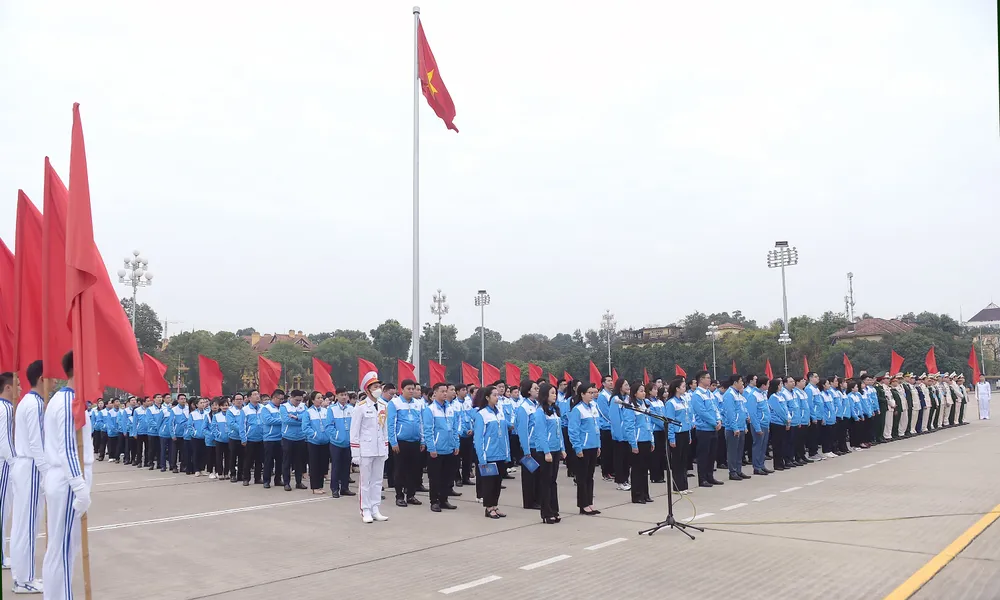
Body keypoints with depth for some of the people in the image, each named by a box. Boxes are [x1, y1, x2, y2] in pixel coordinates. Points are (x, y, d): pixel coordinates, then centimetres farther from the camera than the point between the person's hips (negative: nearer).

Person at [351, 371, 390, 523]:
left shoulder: (383, 406, 8)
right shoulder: (361, 407, -9)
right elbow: (354, 431, -8)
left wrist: (386, 449, 12)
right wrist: (355, 453, -10)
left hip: (380, 449, 5)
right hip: (365, 449, -5)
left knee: (377, 480, 10)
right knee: (365, 481, 2)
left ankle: (375, 510, 18)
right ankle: (366, 511, 10)